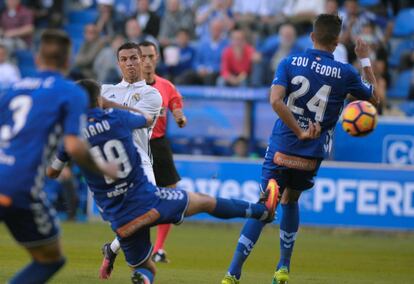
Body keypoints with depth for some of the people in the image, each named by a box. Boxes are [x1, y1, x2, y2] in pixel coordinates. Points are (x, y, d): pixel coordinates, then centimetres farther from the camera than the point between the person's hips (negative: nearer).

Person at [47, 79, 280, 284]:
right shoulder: (118, 118, -2)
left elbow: (52, 173, 8)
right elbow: (148, 119, 22)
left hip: (121, 220, 1)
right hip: (148, 200, -1)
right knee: (205, 202, 21)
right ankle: (263, 210, 39)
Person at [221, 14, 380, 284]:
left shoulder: (290, 63, -2)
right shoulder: (345, 73, -2)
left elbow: (276, 100, -17)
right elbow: (374, 97, 15)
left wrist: (300, 132, -14)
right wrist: (366, 60, 24)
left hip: (281, 148, -1)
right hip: (311, 156, 1)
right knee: (291, 201, 25)